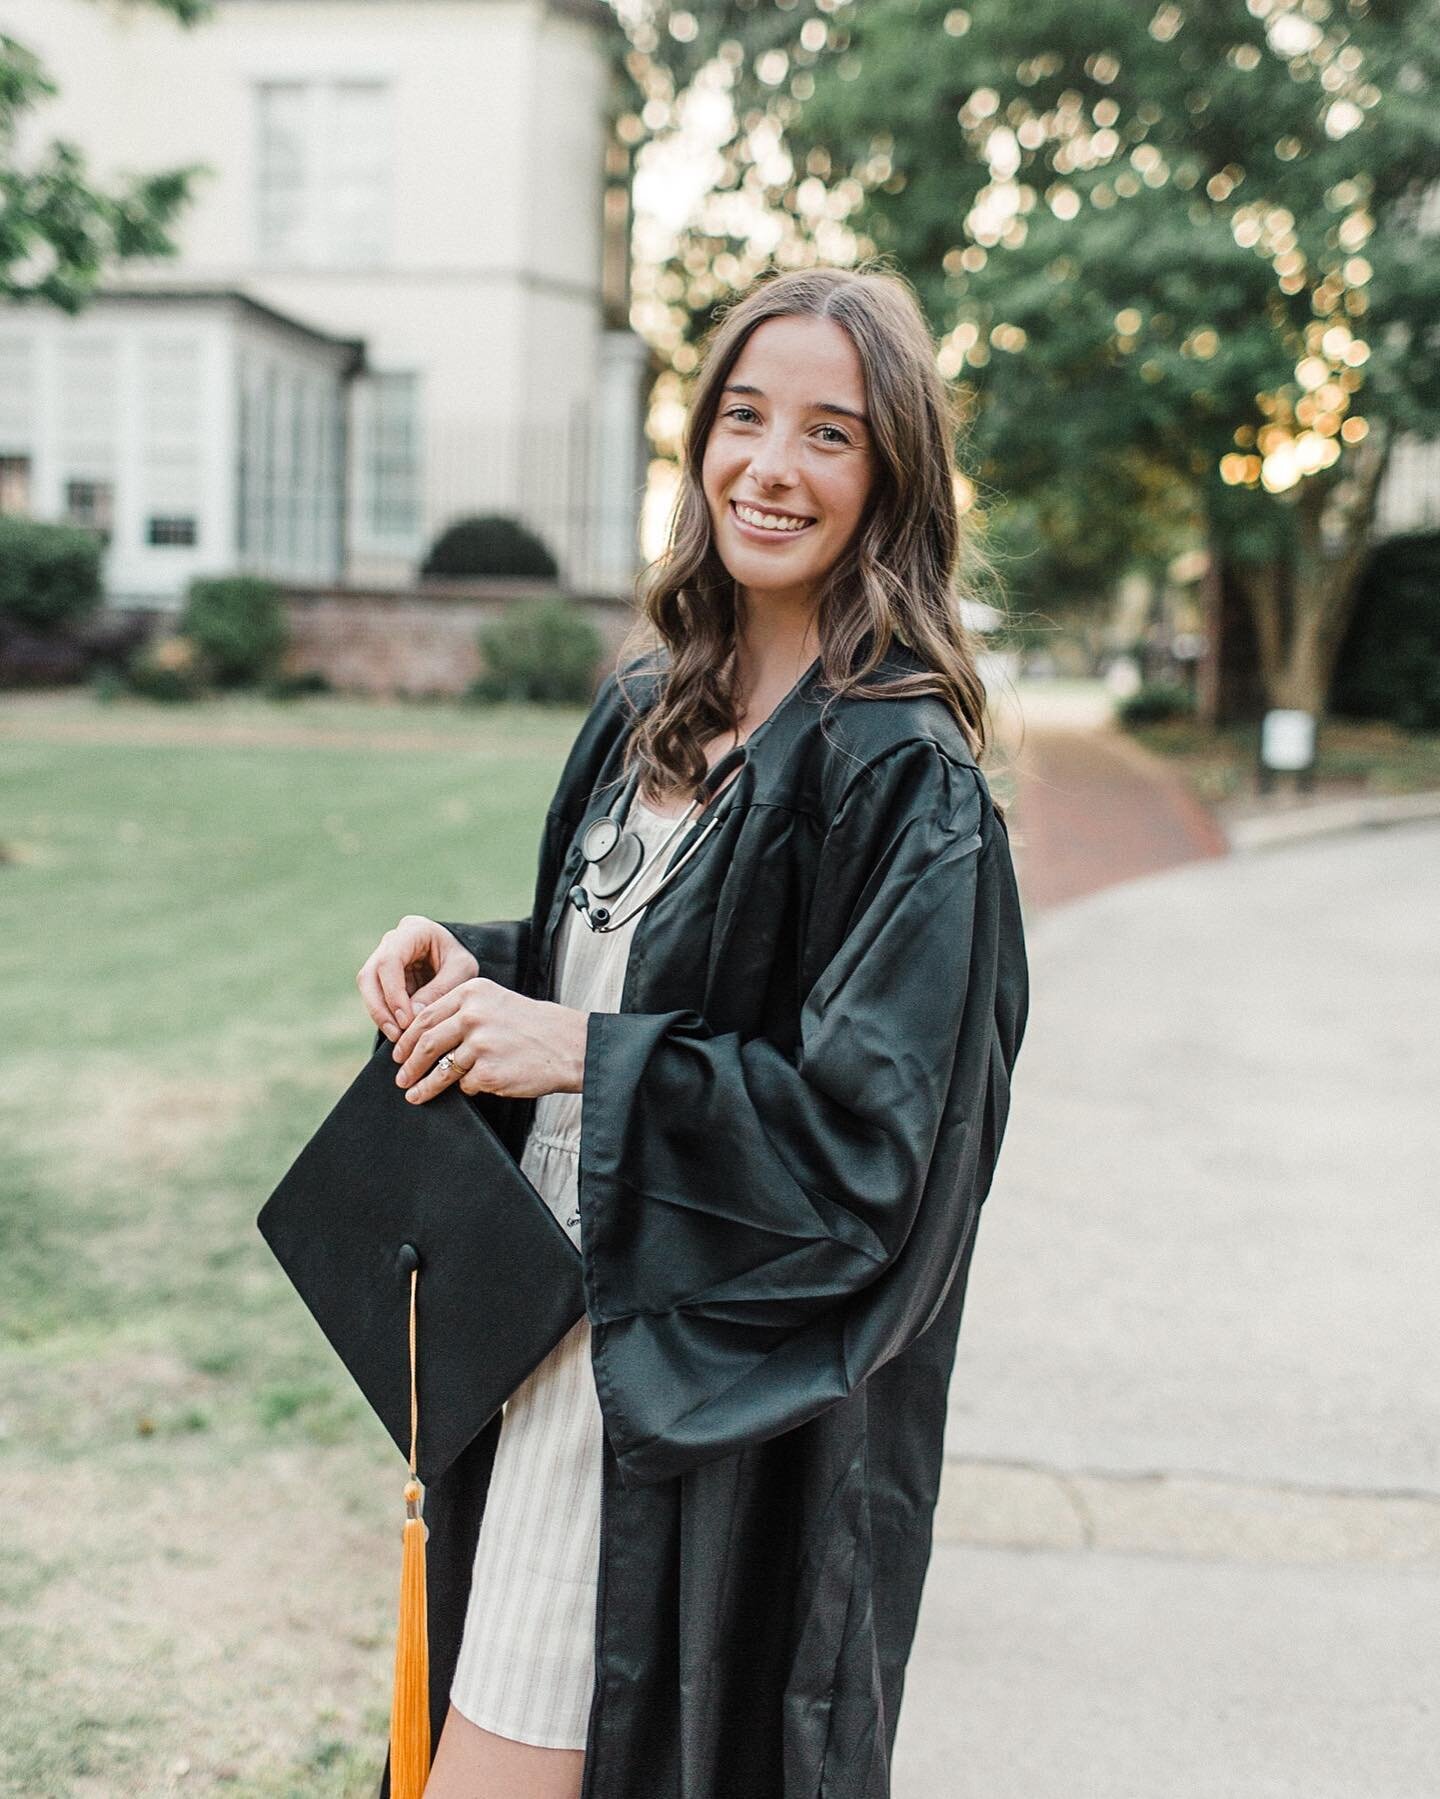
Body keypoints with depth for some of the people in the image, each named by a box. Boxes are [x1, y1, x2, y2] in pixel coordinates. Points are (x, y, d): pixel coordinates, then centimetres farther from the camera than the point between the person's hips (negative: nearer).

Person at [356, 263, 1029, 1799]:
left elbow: (869, 1131, -18)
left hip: (709, 1400, -7)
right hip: (552, 1334, 7)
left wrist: (583, 1058, -19)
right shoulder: (648, 705, 7)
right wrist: (475, 966, -2)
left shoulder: (907, 780, -15)